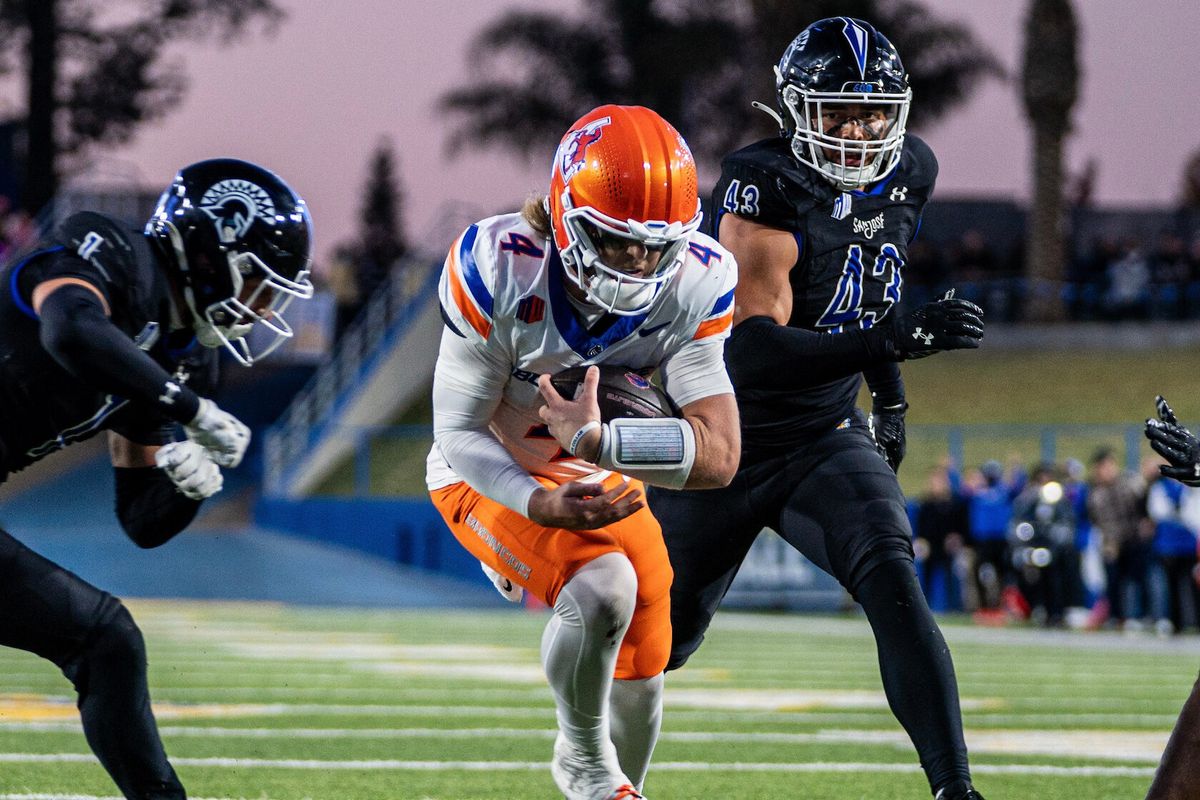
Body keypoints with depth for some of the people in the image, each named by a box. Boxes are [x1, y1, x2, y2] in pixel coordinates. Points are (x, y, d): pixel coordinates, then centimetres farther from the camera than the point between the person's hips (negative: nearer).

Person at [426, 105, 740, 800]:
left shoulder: (694, 285, -24)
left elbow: (720, 454, -31)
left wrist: (596, 441, -44)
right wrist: (543, 505, -38)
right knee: (604, 586, -31)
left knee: (639, 679, 10)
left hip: (602, 479, 4)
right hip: (492, 477, -4)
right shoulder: (502, 270, -31)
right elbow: (459, 431, -22)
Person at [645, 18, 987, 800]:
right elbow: (752, 348, -34)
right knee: (660, 641, 16)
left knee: (892, 580, -26)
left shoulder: (908, 174, -4)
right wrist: (895, 338, -42)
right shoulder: (767, 187, -25)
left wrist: (890, 394, 13)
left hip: (826, 442, 3)